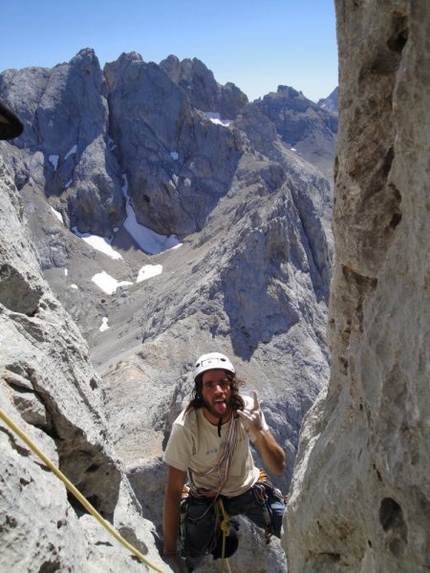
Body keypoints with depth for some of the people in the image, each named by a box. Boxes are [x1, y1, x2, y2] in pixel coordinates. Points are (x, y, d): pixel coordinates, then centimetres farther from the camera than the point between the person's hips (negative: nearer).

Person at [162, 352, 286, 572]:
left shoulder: (247, 408, -25)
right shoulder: (185, 427, -32)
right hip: (205, 498, -1)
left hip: (249, 488, 2)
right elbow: (173, 491, -21)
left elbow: (279, 467, -22)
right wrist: (170, 553, -17)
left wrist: (259, 432, -41)